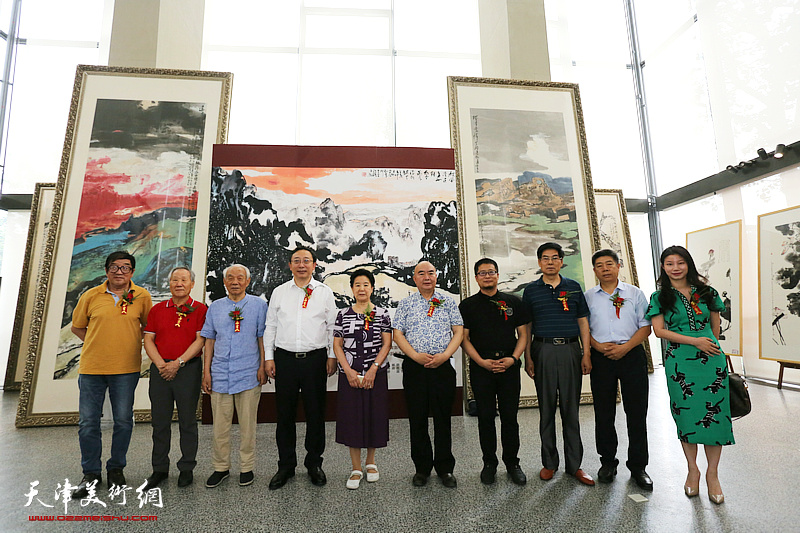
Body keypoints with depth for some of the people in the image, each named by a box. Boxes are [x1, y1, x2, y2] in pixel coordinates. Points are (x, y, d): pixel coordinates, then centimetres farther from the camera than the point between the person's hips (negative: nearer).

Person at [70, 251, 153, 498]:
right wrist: (98, 345, 4)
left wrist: (132, 344, 3)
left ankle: (116, 468, 26)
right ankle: (91, 473, 24)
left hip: (126, 369, -1)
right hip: (91, 367, 1)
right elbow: (77, 326, 14)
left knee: (123, 420, 7)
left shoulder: (142, 296, 0)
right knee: (88, 421, 6)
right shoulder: (91, 296, 2)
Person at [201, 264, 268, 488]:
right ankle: (221, 468, 26)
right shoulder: (215, 307, 10)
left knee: (247, 425, 6)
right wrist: (206, 371, 6)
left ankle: (246, 468, 22)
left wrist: (262, 367, -4)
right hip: (220, 374, 3)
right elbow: (209, 340, 11)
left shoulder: (258, 305, 2)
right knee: (220, 425, 9)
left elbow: (262, 337, 2)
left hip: (249, 374, -2)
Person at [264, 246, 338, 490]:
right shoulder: (279, 292, 8)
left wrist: (332, 356, 1)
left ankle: (314, 463, 26)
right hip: (285, 359, 1)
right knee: (285, 414, 9)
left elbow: (332, 326, 5)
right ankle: (286, 465, 26)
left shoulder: (325, 292, 5)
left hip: (315, 358, -1)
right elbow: (271, 326, 9)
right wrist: (269, 357, 4)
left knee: (315, 413, 8)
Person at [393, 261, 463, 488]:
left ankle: (445, 467, 22)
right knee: (417, 418, 8)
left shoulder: (448, 301, 8)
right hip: (414, 367, 0)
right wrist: (416, 356, -11)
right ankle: (422, 467, 24)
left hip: (443, 365, 0)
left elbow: (459, 331, 3)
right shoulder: (406, 303, 7)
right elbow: (398, 334, 2)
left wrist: (444, 355, -11)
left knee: (443, 417, 6)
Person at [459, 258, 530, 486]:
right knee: (485, 417, 6)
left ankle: (512, 463, 23)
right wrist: (482, 362, -11)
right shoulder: (467, 305, 4)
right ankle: (489, 463, 22)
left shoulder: (513, 302, 9)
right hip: (480, 367, -1)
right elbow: (464, 338, 1)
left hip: (509, 365, 1)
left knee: (510, 416, 7)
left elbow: (523, 334, 8)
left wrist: (513, 358, -7)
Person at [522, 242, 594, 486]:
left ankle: (574, 464, 19)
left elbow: (583, 321, 9)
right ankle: (549, 462, 20)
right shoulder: (531, 290, 5)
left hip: (570, 350, 1)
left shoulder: (574, 287, 9)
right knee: (546, 408, 7)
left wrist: (586, 354, 1)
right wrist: (527, 357, -1)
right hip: (543, 351, -1)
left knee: (571, 408, 7)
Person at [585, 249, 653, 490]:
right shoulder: (588, 297, 8)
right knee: (603, 412, 7)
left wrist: (625, 347, -11)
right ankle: (607, 461, 23)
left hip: (631, 355, 0)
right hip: (601, 358, 1)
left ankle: (638, 466, 18)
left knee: (636, 412, 3)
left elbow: (645, 326, 2)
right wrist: (599, 346, -10)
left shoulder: (635, 294, 7)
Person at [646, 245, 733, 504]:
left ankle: (712, 473, 16)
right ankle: (692, 469, 21)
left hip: (712, 361, 2)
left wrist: (711, 345, 11)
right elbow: (659, 330, -5)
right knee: (686, 414, 4)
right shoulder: (660, 297, 3)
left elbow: (715, 327, 17)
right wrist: (695, 341, -11)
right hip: (679, 363, -1)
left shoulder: (707, 293, 9)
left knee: (715, 413, 1)